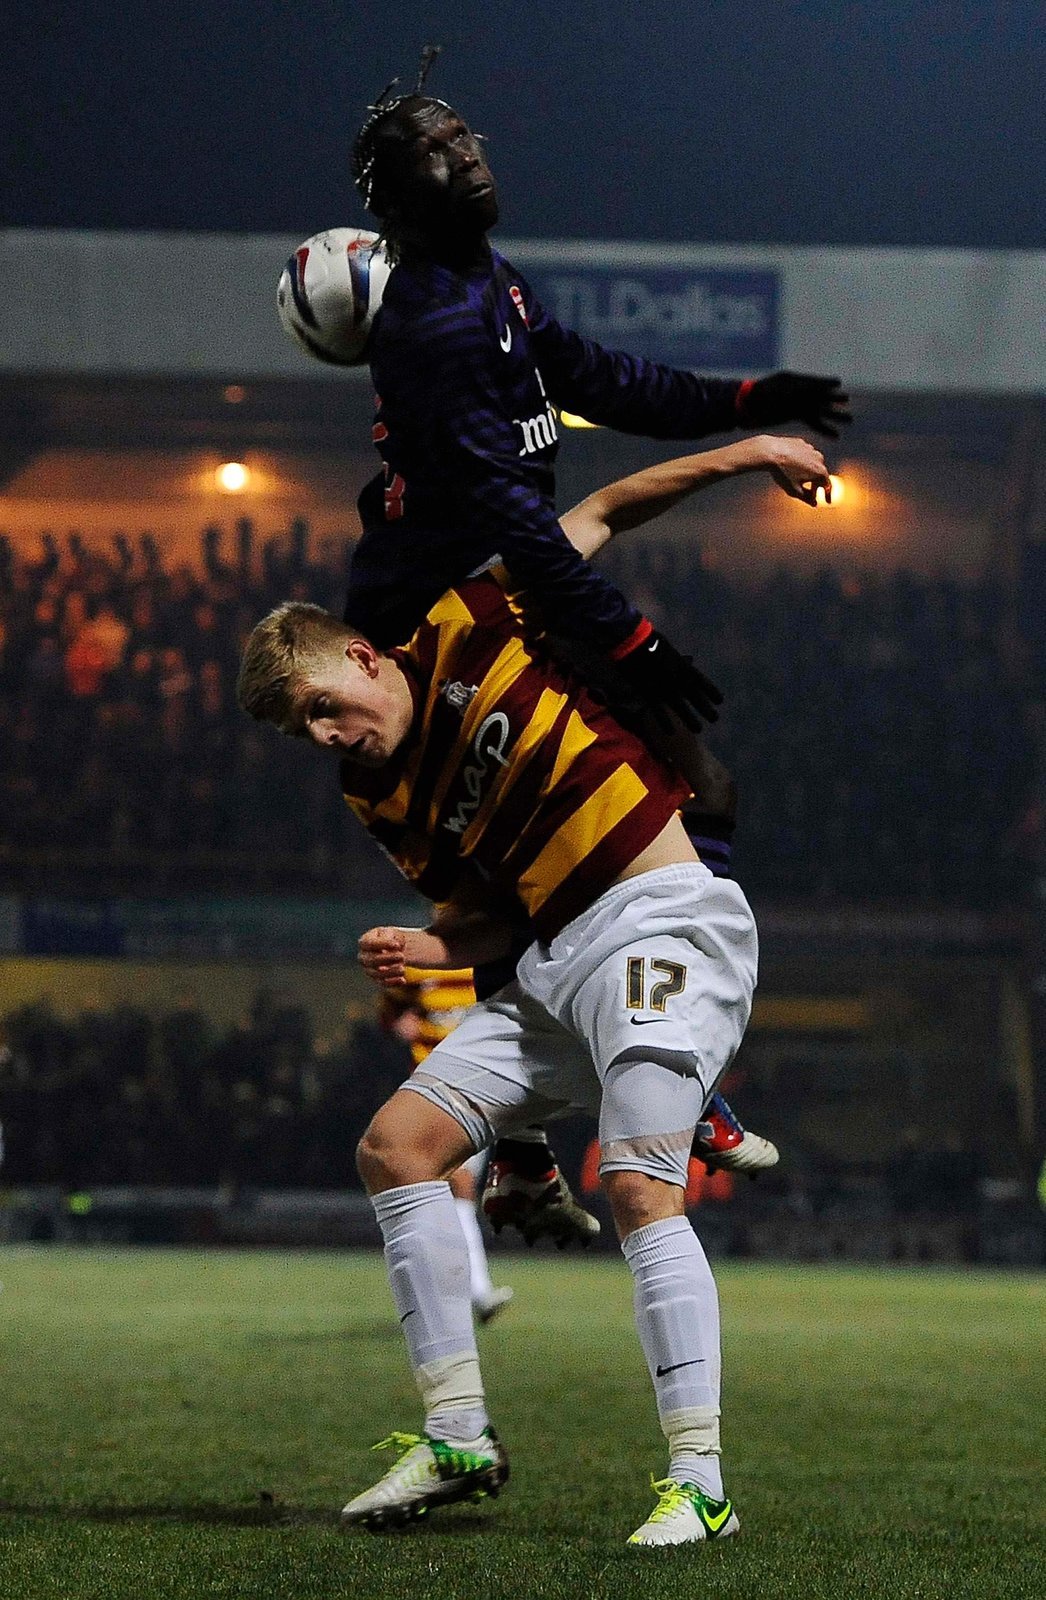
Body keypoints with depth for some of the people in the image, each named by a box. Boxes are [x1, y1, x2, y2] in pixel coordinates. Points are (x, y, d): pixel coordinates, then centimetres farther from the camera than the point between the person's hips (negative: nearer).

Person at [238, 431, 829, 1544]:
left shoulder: (473, 634, -4)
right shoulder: (382, 805, 10)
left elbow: (598, 517, 7)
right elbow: (490, 915, 16)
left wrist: (747, 454, 5)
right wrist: (428, 946, -6)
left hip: (662, 923, -7)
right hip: (554, 961, 7)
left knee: (638, 1187, -20)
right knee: (394, 1144, -1)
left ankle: (699, 1483, -19)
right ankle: (459, 1438, 6)